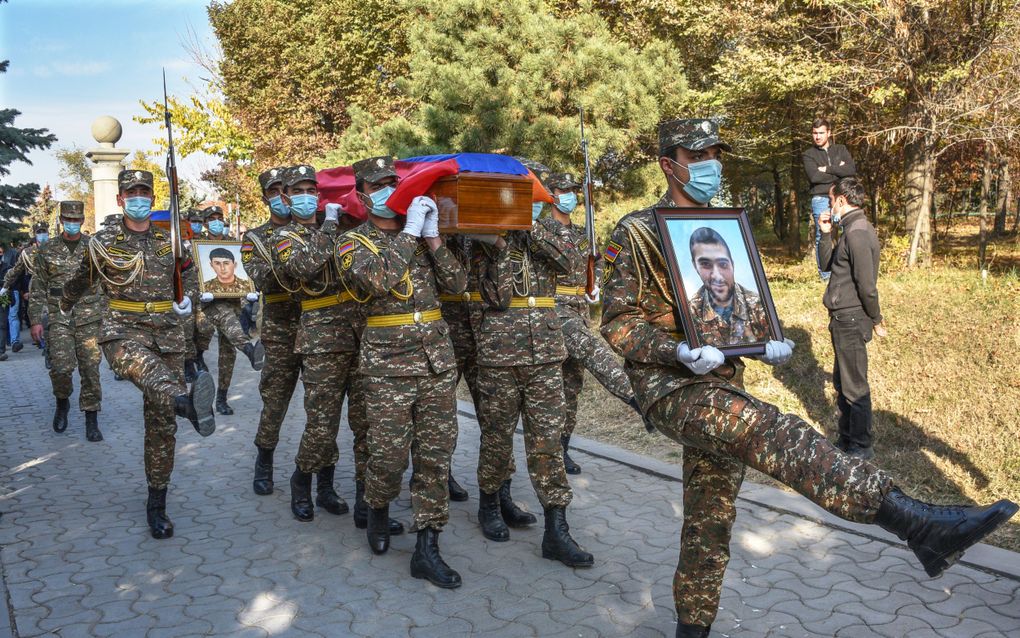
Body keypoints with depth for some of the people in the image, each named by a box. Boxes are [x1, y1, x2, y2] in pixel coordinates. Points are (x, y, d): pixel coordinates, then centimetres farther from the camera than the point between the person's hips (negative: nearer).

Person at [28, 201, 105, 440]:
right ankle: (62, 403, 18)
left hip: (89, 318, 0)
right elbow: (37, 288, 9)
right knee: (61, 367, -13)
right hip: (59, 318, 0)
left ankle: (92, 421, 9)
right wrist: (36, 320, 3)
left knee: (90, 369, 0)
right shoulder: (47, 250, 7)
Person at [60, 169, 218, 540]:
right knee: (140, 363, -41)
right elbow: (80, 280, 24)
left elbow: (189, 273, 26)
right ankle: (188, 402, -74)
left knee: (161, 422, 3)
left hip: (167, 334, 3)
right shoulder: (103, 244, 6)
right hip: (123, 330, -3)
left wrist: (187, 299, 5)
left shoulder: (170, 241, 11)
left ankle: (157, 504, 13)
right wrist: (65, 307, 41)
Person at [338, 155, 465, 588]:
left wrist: (432, 236, -5)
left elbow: (456, 284, 4)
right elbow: (372, 278, -20)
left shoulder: (422, 237, 15)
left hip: (438, 358, 4)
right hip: (388, 364, -4)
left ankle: (427, 549, 11)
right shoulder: (354, 241, 3)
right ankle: (378, 511, 31)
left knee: (435, 453, 3)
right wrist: (410, 232, -16)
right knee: (390, 452, -1)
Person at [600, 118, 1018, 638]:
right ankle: (920, 525, -40)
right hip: (670, 387, -7)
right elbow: (618, 322, -10)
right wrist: (680, 352, -25)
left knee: (710, 518, 12)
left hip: (721, 387, 8)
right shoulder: (637, 233, -5)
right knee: (773, 432, -31)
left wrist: (768, 344, 0)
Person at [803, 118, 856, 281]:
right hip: (821, 200, -2)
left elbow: (852, 170, -2)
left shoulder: (841, 150, 14)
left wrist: (828, 169, -8)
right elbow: (814, 177, -11)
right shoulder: (808, 155, 6)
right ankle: (825, 274, 6)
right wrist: (839, 171, -5)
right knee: (822, 237, -2)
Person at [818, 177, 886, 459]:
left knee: (854, 387, 1)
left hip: (850, 320, -10)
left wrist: (876, 319, -12)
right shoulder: (852, 229, 12)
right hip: (844, 319, 10)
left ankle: (861, 448, 12)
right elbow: (827, 264, 17)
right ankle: (846, 440, 32)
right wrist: (826, 234, 5)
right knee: (841, 381, 20)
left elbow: (867, 284, -21)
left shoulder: (857, 233, -20)